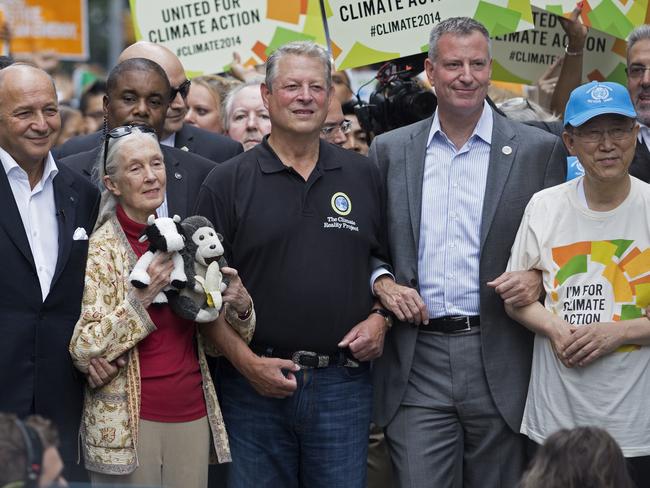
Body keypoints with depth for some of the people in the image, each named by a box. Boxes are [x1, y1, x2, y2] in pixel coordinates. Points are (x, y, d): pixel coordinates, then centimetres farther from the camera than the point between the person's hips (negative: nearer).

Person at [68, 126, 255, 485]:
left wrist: (240, 306, -5)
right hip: (128, 424, -5)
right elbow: (84, 353, -14)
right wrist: (141, 297, -23)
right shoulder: (100, 248, -8)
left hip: (193, 415, 5)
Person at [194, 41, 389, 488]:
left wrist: (381, 317, -1)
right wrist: (247, 362, -10)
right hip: (255, 384, -2)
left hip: (343, 382, 2)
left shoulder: (363, 176, 9)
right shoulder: (227, 182, 1)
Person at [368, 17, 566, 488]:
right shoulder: (390, 150, 9)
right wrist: (382, 283, -4)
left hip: (501, 365, -1)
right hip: (417, 365, 1)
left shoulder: (539, 149, 3)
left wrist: (538, 276, -12)